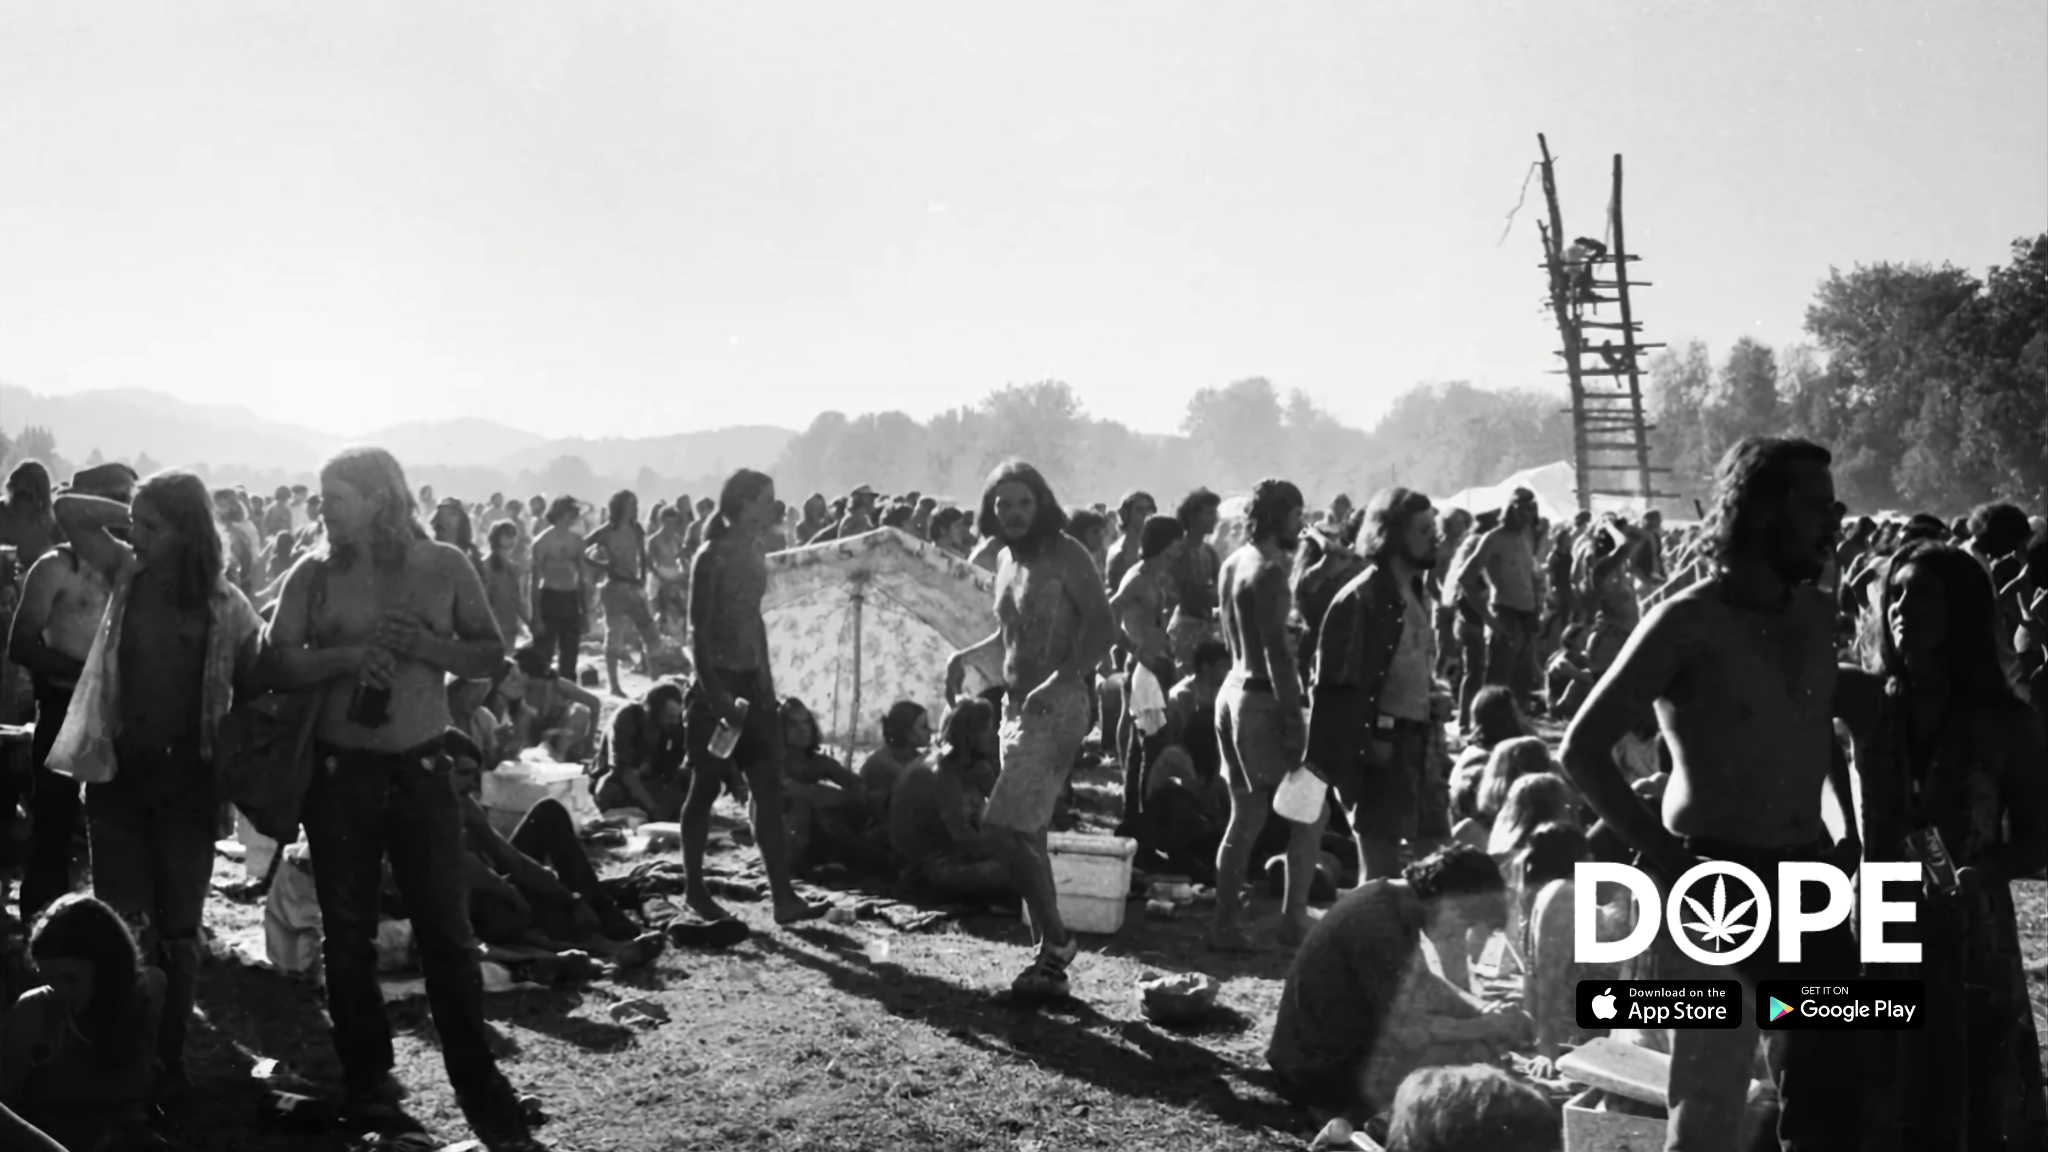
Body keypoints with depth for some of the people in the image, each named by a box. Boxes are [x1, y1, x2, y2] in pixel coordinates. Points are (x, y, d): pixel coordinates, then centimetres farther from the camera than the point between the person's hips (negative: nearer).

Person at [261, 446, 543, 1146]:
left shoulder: (444, 567, -1)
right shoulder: (314, 574, 0)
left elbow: (491, 655, 0)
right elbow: (279, 660, -6)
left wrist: (420, 646, -16)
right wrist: (353, 653, -21)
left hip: (421, 769, -1)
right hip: (339, 771, 1)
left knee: (447, 929, 0)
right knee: (348, 933, 9)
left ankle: (479, 1088, 7)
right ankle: (366, 1083, 22)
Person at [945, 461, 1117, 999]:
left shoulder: (1065, 555, -10)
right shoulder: (1006, 559, 14)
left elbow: (1103, 625, -17)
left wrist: (1061, 678, -27)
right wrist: (966, 656, 12)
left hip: (1055, 707, -9)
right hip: (1017, 706, 9)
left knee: (1004, 825, -15)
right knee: (1028, 836, 10)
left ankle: (1056, 938, -1)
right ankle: (1051, 958, 18)